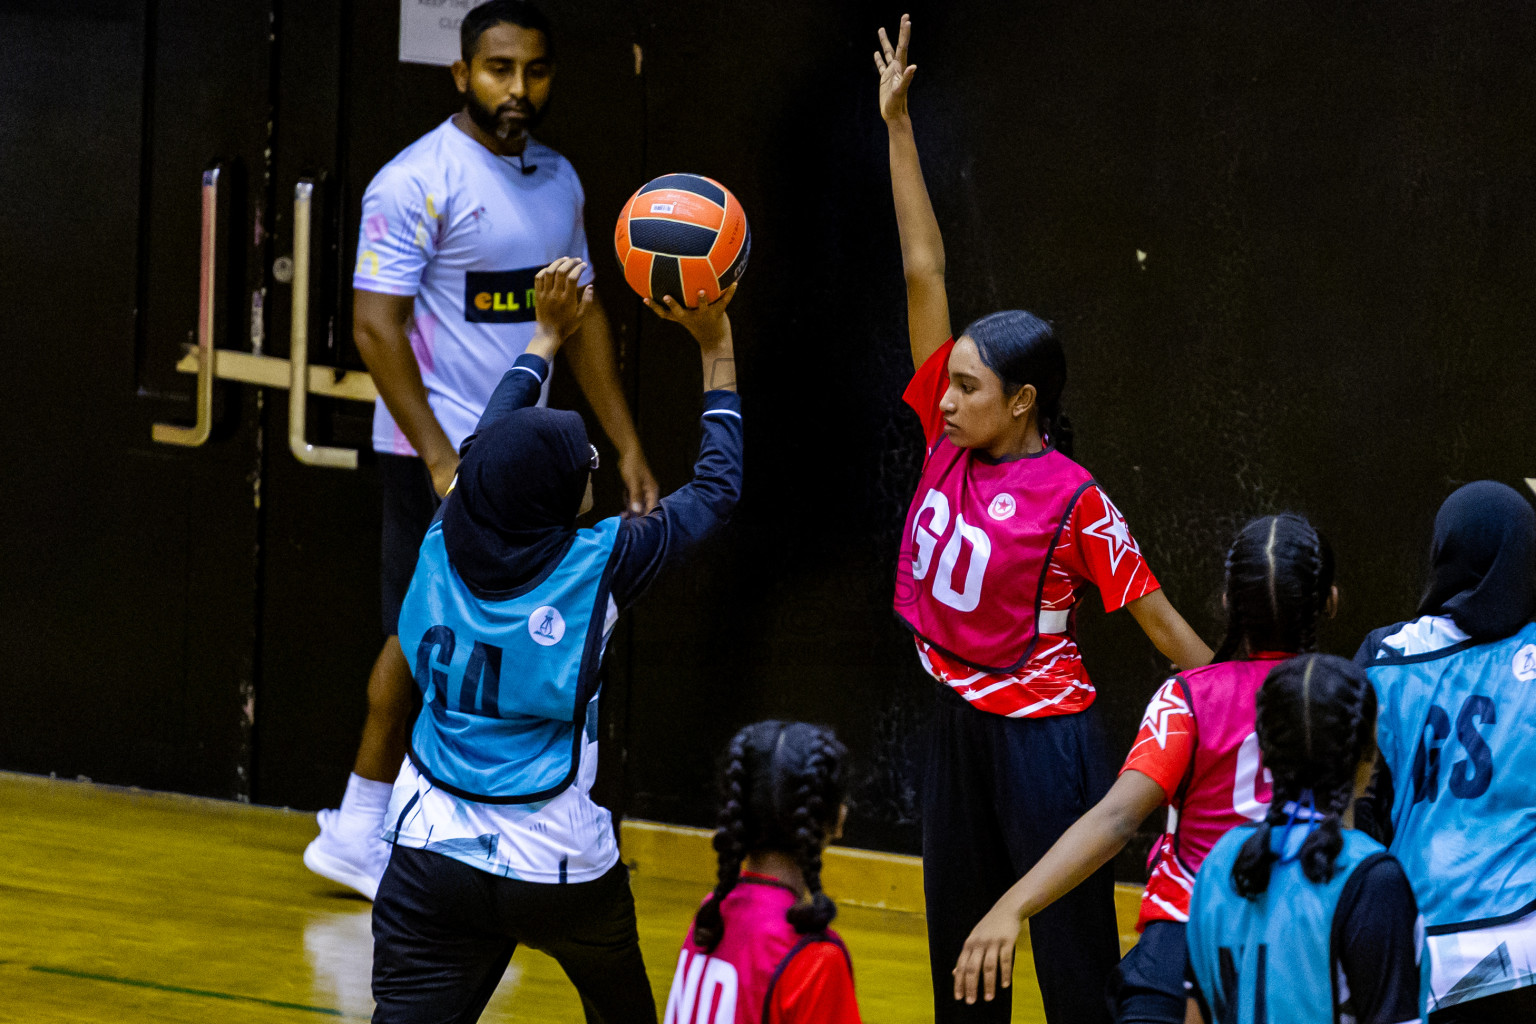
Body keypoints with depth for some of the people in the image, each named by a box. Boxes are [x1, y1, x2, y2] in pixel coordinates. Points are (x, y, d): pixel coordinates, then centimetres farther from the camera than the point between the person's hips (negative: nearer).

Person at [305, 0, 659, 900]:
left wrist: (627, 446, 11)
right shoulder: (417, 181, -11)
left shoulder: (558, 180, 12)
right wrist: (442, 457, -20)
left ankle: (362, 832, 18)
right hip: (440, 447, -7)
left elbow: (582, 317, 18)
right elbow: (377, 325, -15)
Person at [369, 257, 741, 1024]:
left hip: (430, 857, 2)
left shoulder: (446, 548, -3)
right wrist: (716, 349, 9)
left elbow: (487, 451, 19)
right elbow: (717, 490, 0)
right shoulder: (593, 568, -13)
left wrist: (546, 336, 30)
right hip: (557, 867, -2)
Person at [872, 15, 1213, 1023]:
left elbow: (1158, 617, -8)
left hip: (1043, 739, -7)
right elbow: (925, 271, 0)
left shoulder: (1073, 500, -15)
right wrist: (897, 124, 1)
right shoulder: (950, 443, 1)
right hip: (961, 723, 7)